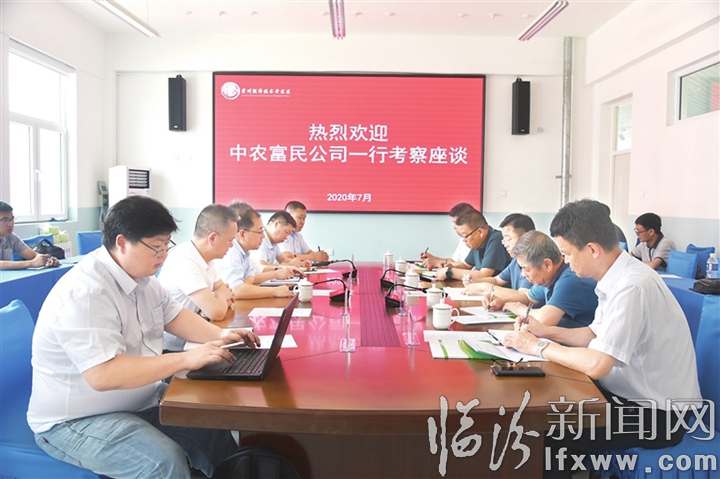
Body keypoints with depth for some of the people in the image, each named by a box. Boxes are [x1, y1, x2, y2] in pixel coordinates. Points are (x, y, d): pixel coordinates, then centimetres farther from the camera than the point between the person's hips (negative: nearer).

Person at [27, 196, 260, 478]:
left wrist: (219, 335, -5)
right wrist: (187, 359, -34)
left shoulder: (141, 277, 1)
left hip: (140, 399, 8)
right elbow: (103, 375, -35)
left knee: (218, 428, -2)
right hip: (75, 421, -8)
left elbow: (173, 315, 12)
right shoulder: (85, 294, -28)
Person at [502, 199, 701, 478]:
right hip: (631, 391, 8)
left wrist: (539, 348, -18)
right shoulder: (617, 277, 1)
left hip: (655, 414, -8)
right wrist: (547, 332, 3)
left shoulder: (632, 287, -27)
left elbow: (596, 365, -31)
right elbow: (595, 334, 15)